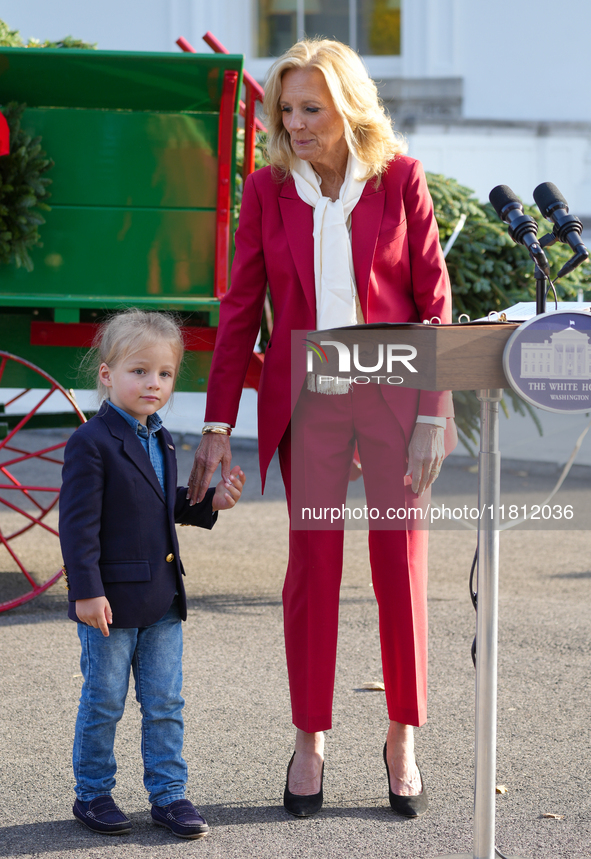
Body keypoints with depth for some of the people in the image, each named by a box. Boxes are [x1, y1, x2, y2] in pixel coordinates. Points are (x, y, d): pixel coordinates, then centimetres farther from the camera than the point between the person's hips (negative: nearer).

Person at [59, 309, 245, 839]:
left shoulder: (160, 442, 11)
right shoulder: (91, 443, -14)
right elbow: (79, 522, -17)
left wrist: (210, 503, 4)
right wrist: (87, 591, -21)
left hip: (162, 599, 7)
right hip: (111, 600, -7)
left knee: (165, 703, 9)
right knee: (104, 703, 5)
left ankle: (169, 793, 17)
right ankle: (93, 792, 18)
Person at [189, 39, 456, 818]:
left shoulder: (400, 181, -4)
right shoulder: (268, 190, 0)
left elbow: (435, 301, -2)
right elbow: (240, 311, 3)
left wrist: (434, 415, -7)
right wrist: (218, 427, -1)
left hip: (394, 395, -1)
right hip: (309, 400, 1)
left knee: (401, 565, 3)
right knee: (312, 564, 4)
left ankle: (403, 740, 17)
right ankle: (310, 741, 16)